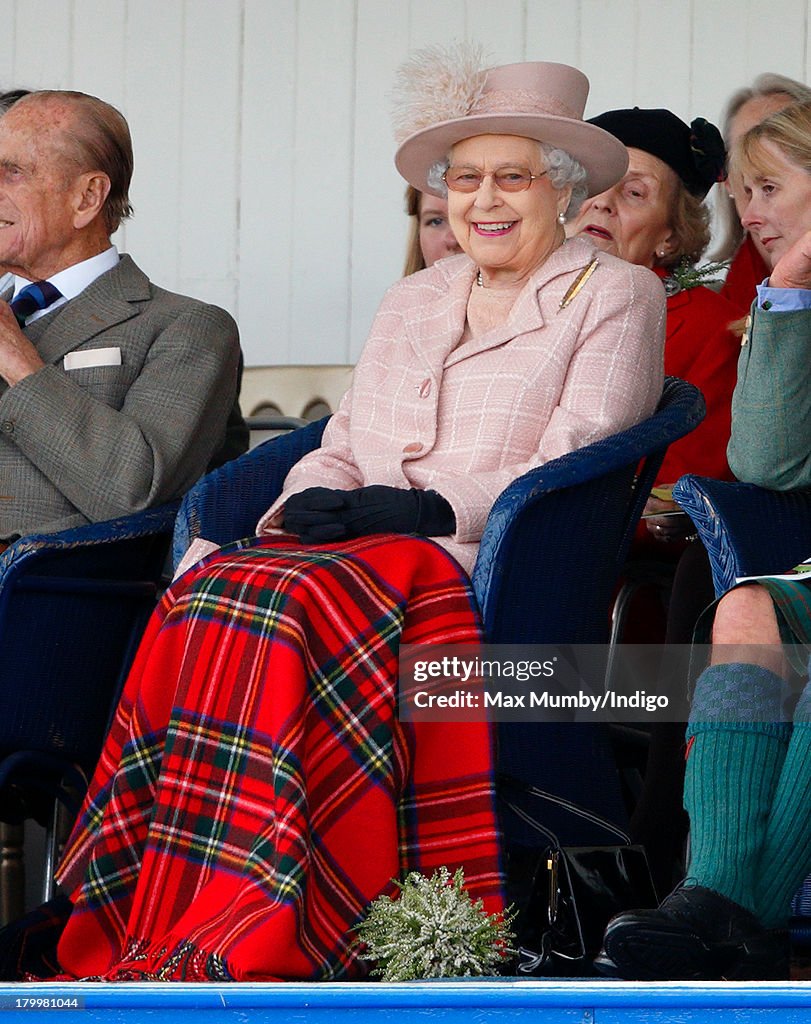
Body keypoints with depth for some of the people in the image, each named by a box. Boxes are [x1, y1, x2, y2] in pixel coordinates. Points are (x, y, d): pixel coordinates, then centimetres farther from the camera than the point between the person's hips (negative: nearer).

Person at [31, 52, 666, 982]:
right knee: (206, 598, -28)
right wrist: (312, 498, -2)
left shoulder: (615, 297, 9)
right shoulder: (412, 303, 27)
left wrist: (436, 506, -14)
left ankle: (252, 945, -39)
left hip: (489, 561, -5)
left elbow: (574, 469, -3)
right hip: (351, 549, 5)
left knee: (285, 602, -35)